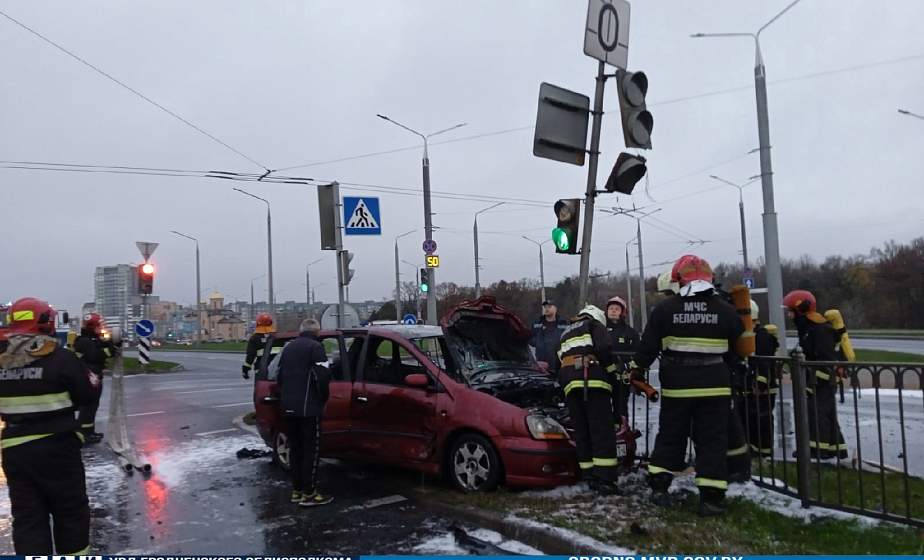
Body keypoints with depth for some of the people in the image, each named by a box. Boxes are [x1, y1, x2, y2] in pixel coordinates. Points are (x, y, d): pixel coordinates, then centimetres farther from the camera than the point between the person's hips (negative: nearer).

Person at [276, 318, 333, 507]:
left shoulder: (288, 347, 15)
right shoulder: (315, 347, -9)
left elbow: (280, 376, 19)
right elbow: (322, 376, -16)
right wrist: (323, 398, -1)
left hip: (288, 407, 7)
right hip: (308, 408, -7)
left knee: (296, 449, 15)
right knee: (311, 450, -2)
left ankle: (296, 490, 19)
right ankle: (309, 493, -2)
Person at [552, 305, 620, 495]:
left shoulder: (566, 333, 34)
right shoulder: (595, 324, 15)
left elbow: (557, 365, 31)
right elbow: (604, 348, -4)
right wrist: (612, 372, 5)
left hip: (570, 384, 6)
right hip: (593, 381, -6)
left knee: (582, 433, 8)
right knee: (602, 431, -7)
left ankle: (591, 478, 8)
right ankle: (604, 479, -12)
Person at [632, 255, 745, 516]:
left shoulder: (664, 308, -4)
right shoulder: (726, 311, -3)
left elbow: (648, 346, -2)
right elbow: (739, 350, 7)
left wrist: (636, 367, 13)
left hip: (676, 386, 1)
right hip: (715, 386, -1)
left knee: (670, 435, 14)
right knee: (712, 440, 6)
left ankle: (659, 487, 15)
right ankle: (710, 497, 5)